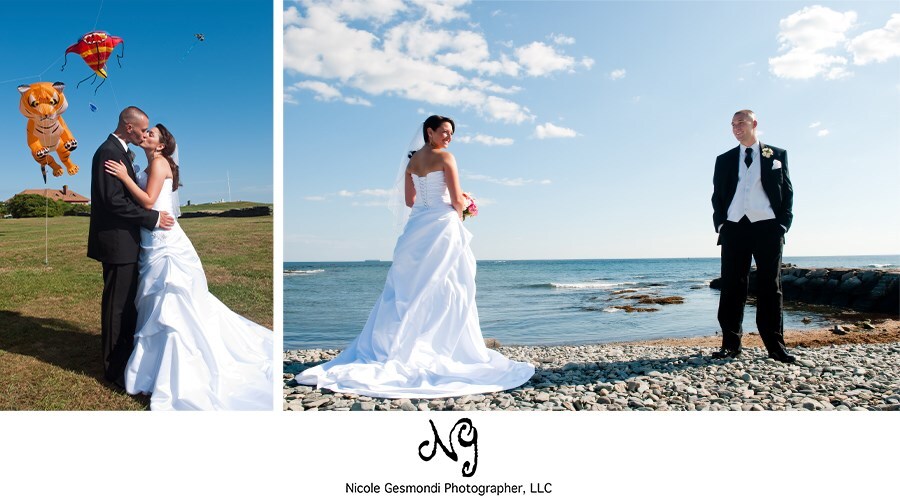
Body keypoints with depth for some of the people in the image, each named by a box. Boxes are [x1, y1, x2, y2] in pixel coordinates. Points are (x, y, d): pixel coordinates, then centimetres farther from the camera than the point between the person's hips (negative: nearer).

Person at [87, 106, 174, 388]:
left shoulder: (121, 151, 15)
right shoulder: (108, 152, -16)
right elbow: (114, 201, -22)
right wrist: (152, 218, -17)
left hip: (125, 241, 10)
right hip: (117, 242, -10)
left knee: (128, 303, 19)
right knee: (117, 306, 0)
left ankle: (127, 353, 33)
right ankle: (115, 369, 12)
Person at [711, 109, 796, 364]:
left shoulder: (777, 155, 12)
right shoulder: (724, 160, 15)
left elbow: (787, 191, 8)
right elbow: (717, 195, 13)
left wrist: (783, 224, -3)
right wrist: (720, 223, -1)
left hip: (768, 227, -1)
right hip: (734, 228, 1)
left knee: (770, 286, 1)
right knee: (732, 287, 0)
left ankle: (775, 346, 6)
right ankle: (730, 344, 3)